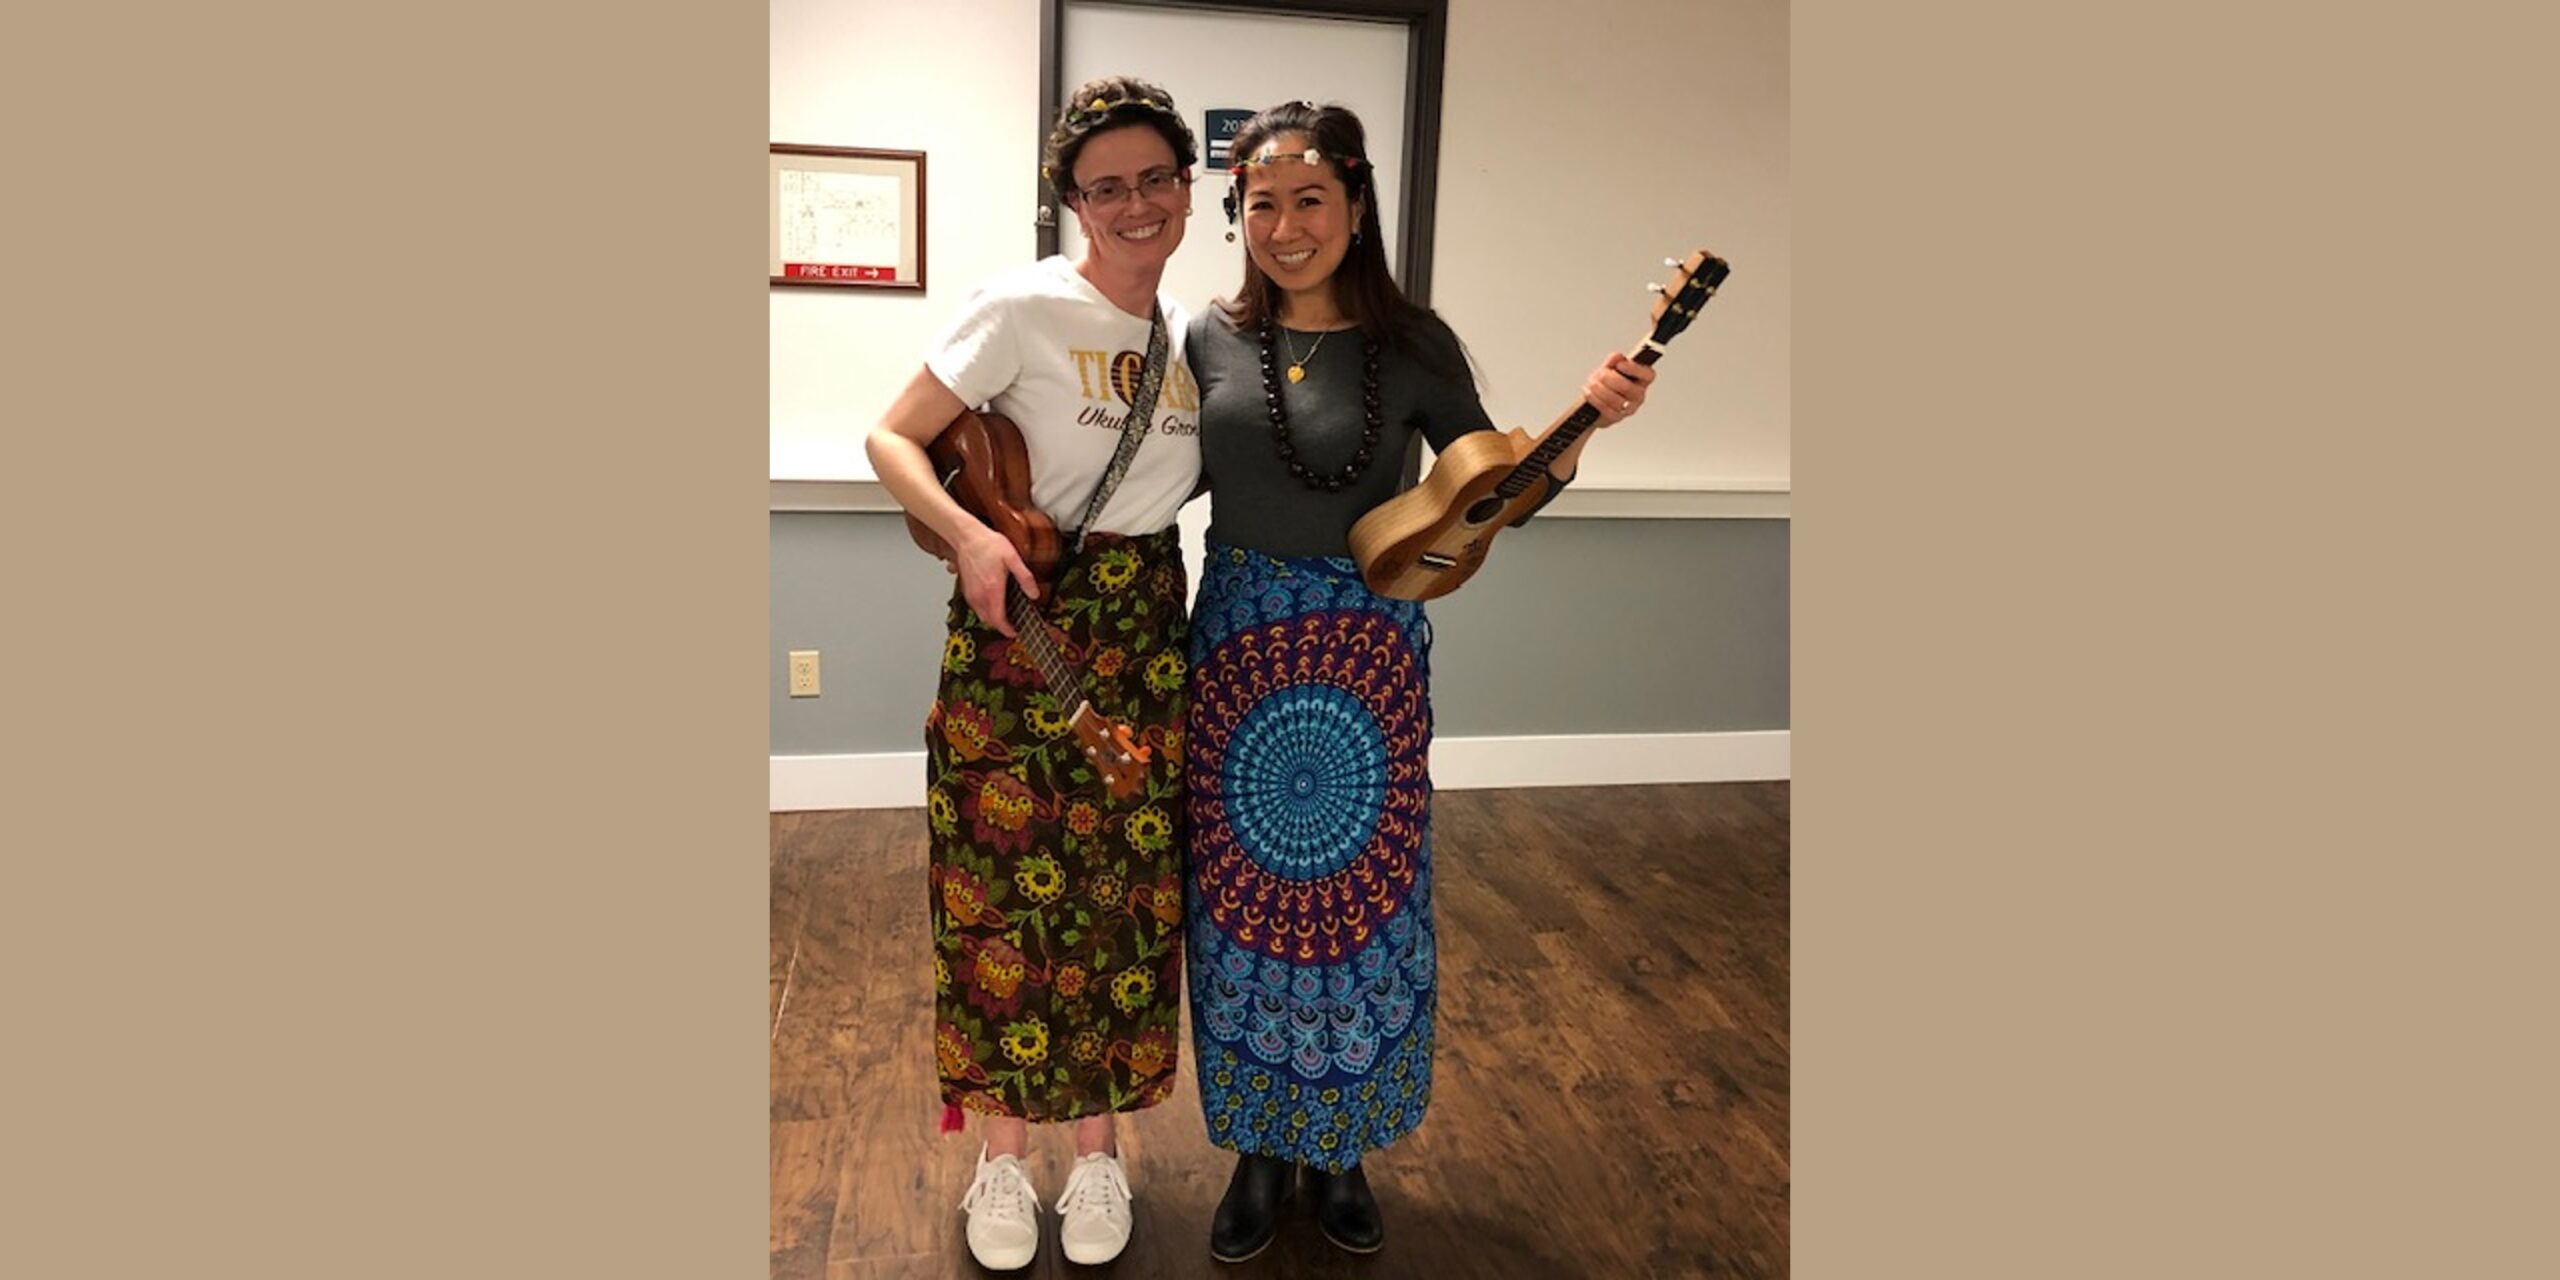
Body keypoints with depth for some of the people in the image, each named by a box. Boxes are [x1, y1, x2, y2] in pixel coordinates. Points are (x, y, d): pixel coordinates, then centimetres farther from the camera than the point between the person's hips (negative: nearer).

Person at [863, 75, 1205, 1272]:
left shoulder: (1193, 334, 9)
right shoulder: (1026, 305, -9)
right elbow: (892, 438, -10)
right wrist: (968, 533, -26)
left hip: (1144, 632, 5)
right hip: (1021, 620, -4)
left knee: (1127, 892, 8)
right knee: (1009, 887, 2)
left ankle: (1098, 1148, 24)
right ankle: (1003, 1152, 19)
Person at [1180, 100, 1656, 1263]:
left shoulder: (1411, 342, -5)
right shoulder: (1213, 338, -1)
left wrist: (1585, 421, -17)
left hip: (1365, 653, -1)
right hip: (1238, 645, 1)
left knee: (1361, 896, 8)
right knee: (1243, 897, 8)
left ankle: (1340, 1151, 30)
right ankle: (1260, 1151, 28)